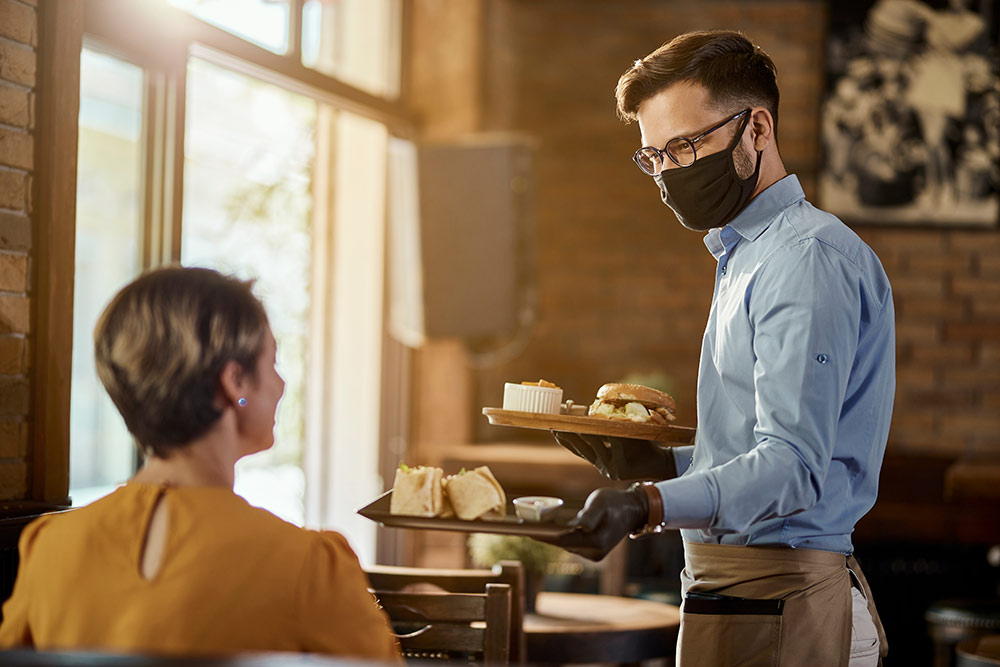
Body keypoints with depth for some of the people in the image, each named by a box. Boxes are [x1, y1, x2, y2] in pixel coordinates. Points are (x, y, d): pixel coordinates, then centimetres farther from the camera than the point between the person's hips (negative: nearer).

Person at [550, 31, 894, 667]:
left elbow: (793, 464, -25)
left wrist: (649, 506, -37)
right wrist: (661, 464, 14)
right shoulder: (749, 256, 20)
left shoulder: (810, 257, -13)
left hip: (773, 606, -10)